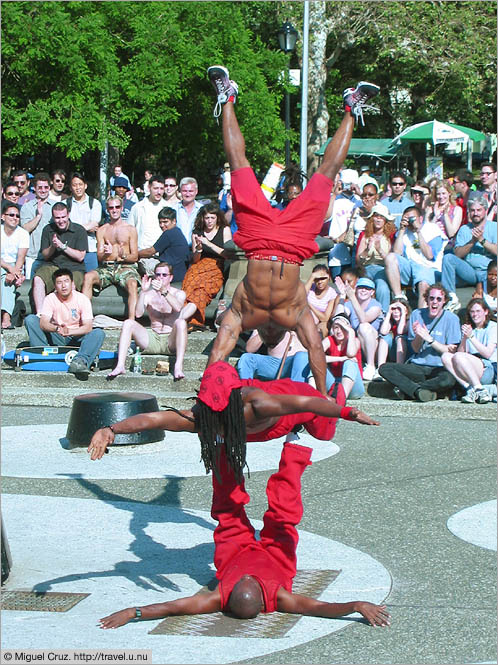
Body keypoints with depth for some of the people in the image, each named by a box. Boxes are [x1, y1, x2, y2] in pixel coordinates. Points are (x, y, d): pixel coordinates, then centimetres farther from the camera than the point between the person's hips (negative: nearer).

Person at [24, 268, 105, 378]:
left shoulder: (82, 299, -8)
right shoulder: (50, 299, -6)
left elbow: (88, 327, -17)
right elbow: (43, 323, -20)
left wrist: (69, 331, -34)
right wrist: (57, 329, -41)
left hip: (76, 338, -1)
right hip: (56, 338, 1)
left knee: (99, 333, -29)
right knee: (30, 319, -18)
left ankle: (80, 361, -52)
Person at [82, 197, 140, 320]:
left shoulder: (130, 229, 11)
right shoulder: (102, 230, 16)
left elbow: (135, 257, 6)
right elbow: (99, 257, 9)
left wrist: (124, 256, -17)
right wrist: (106, 254, -16)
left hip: (125, 267, -2)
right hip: (106, 268, 2)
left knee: (132, 283, -35)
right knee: (88, 277, -29)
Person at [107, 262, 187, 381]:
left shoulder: (178, 293, 7)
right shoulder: (149, 295, 11)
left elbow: (178, 307, -17)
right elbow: (138, 314, -7)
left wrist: (163, 291, -31)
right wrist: (143, 291, -18)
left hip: (170, 341, -2)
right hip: (152, 339, 2)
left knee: (181, 322, -31)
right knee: (128, 323, -17)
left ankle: (178, 367, -43)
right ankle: (120, 366, -31)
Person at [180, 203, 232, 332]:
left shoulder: (225, 230, 11)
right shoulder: (197, 233, 17)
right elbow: (195, 259, 15)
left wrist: (208, 244, -8)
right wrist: (198, 249, -7)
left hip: (218, 267, -2)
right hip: (199, 267, 2)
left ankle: (183, 315, -50)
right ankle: (194, 321, -47)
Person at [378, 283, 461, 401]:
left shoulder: (451, 319, -1)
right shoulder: (417, 315, 6)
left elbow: (451, 352, -6)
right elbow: (416, 349, 5)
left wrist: (430, 339, -15)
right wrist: (419, 336, -16)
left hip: (440, 368, -3)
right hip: (417, 367, 3)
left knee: (448, 380, -38)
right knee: (384, 368, -19)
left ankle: (406, 390, -23)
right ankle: (419, 391, -30)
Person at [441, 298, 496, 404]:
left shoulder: (493, 327, 3)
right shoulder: (468, 328, 20)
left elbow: (488, 354, -10)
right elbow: (460, 351, 7)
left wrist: (471, 337, -14)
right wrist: (464, 338, -10)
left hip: (490, 370, -6)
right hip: (470, 374, 6)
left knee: (458, 357, -27)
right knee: (445, 356, -17)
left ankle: (480, 391, -26)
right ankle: (469, 388, -27)